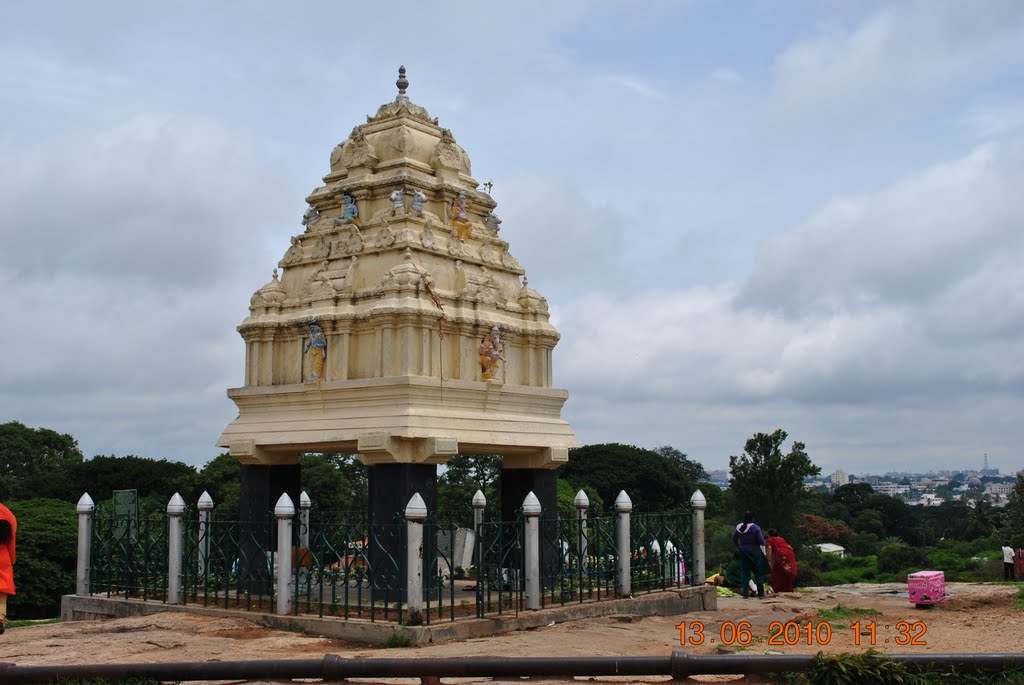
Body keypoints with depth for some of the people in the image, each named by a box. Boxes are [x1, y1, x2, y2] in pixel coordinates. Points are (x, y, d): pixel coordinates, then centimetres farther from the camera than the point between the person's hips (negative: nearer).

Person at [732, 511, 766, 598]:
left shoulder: (739, 528, 1)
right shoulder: (755, 528, -12)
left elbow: (734, 539, 9)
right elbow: (761, 541, -14)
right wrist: (764, 543, 8)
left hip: (743, 552, 3)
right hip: (754, 552, -3)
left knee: (744, 573, 5)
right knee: (758, 573, 9)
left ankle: (745, 594, 1)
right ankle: (761, 593, 13)